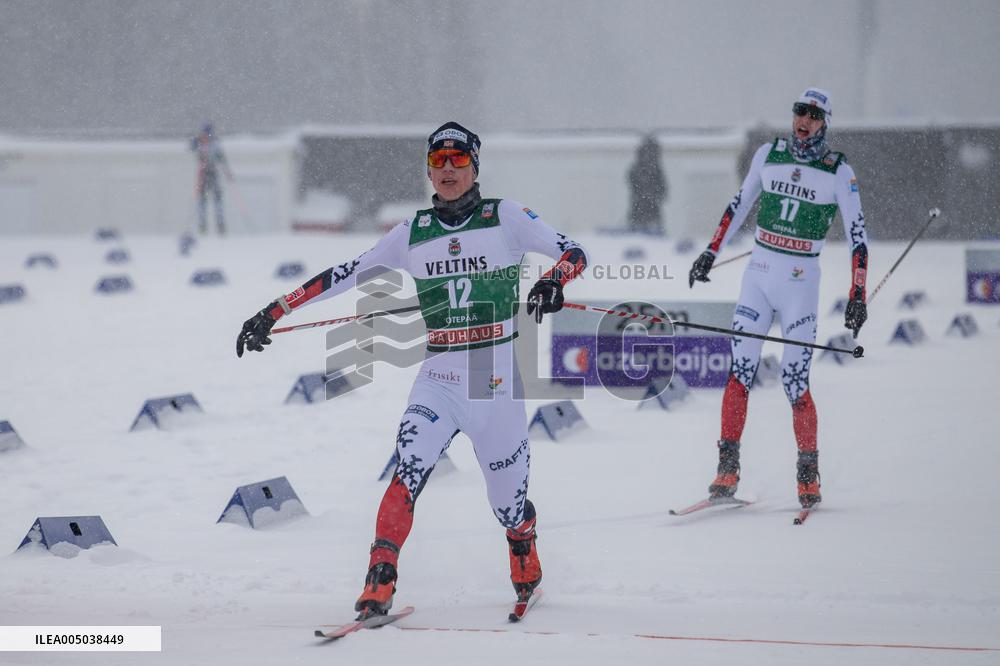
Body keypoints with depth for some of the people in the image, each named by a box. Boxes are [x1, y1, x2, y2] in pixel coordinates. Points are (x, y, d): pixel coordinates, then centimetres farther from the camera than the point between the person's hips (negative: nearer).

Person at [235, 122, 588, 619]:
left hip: (496, 384, -1)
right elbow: (344, 275, 9)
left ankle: (527, 576, 39)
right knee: (408, 474, -24)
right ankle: (378, 587, -24)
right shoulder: (412, 234, 7)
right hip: (437, 382, 1)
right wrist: (273, 312, 6)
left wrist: (554, 280, -26)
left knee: (510, 505, 7)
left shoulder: (505, 218, -1)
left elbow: (573, 252, -2)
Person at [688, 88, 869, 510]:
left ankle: (808, 474, 6)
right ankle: (728, 469, -1)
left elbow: (857, 235, -3)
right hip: (759, 273, 3)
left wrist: (857, 295, -8)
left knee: (795, 383, -8)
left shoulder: (839, 172, -4)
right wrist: (711, 252, 19)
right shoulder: (768, 155, 5)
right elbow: (739, 205, 18)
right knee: (740, 372, -6)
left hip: (801, 282, -3)